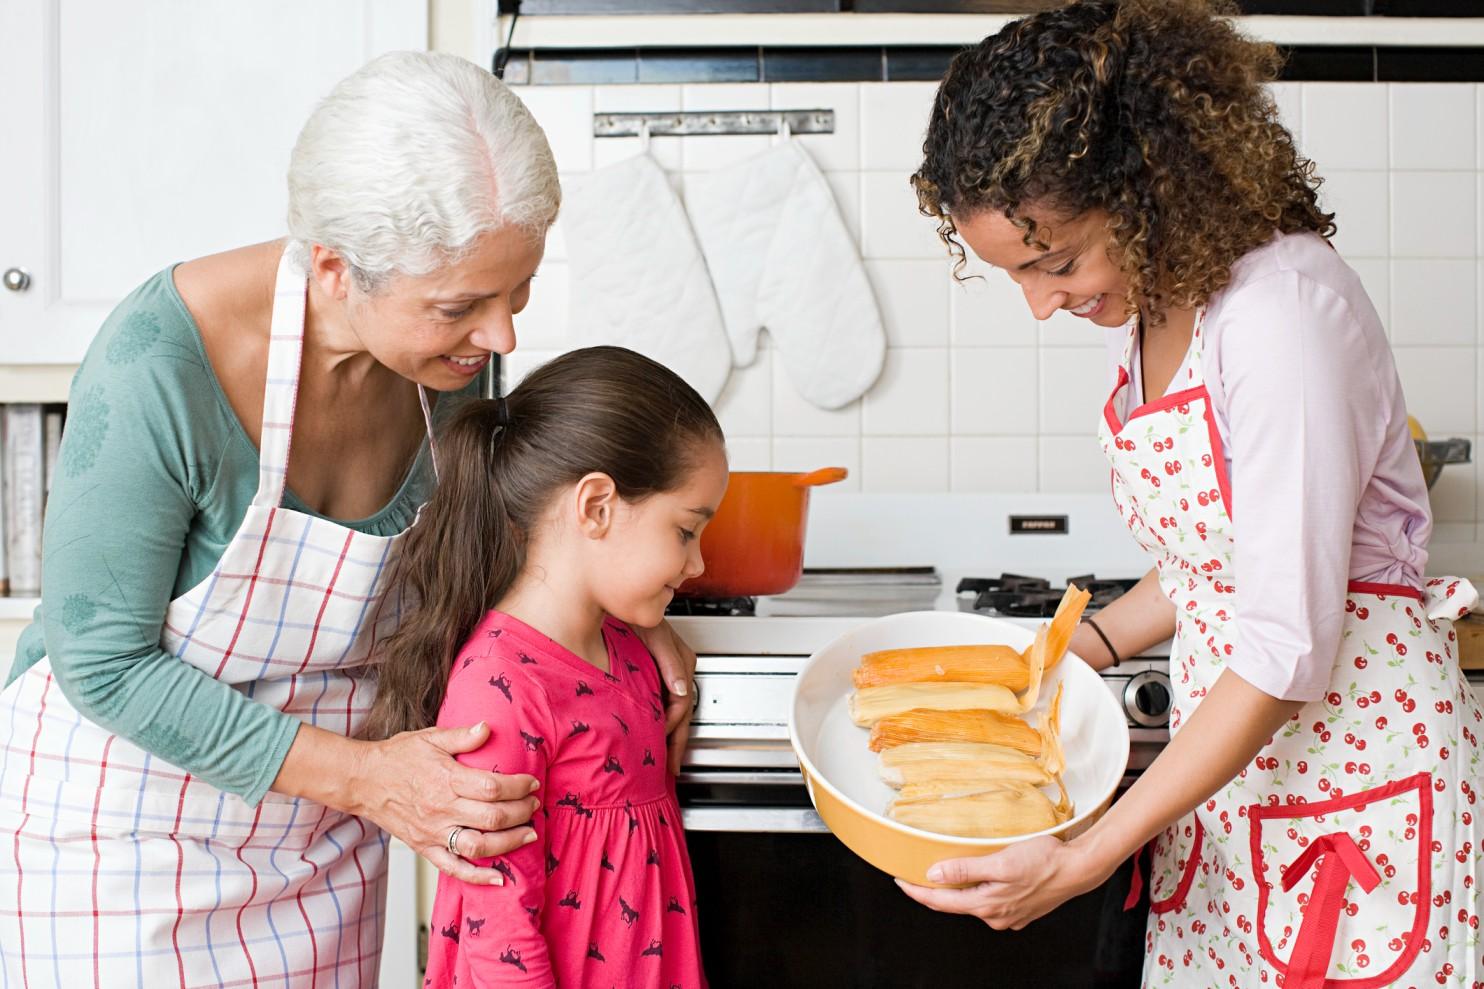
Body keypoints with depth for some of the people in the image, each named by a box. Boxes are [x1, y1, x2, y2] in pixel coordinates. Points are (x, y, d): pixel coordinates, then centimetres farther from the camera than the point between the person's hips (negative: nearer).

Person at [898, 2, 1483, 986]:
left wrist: (1084, 861, -23)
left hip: (1359, 757, -7)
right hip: (1229, 750, 7)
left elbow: (1288, 653, -24)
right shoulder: (1142, 302, 3)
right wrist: (1086, 644, 1)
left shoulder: (1286, 308, -23)